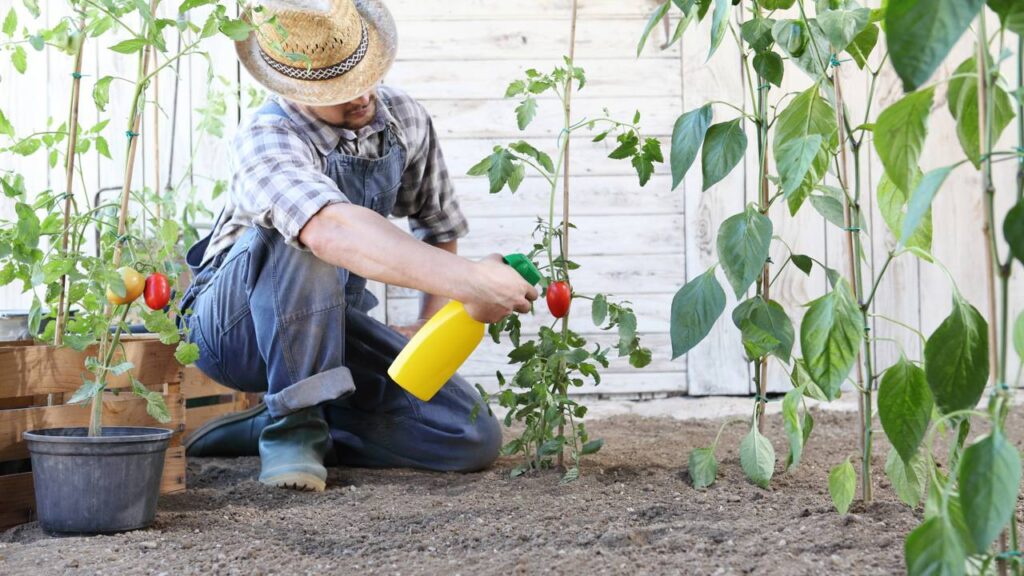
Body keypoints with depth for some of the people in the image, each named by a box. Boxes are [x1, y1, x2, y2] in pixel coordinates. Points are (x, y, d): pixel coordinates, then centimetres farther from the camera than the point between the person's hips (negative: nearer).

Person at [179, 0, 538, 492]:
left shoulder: (404, 119, -6)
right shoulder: (266, 140, -27)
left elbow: (439, 227, 12)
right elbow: (333, 231, -49)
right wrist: (466, 280, -55)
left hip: (328, 329, 6)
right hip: (234, 321, -6)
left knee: (473, 440, -10)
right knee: (301, 238, -38)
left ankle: (266, 428, 2)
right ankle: (293, 421, -22)